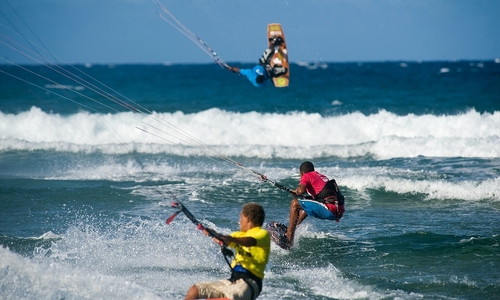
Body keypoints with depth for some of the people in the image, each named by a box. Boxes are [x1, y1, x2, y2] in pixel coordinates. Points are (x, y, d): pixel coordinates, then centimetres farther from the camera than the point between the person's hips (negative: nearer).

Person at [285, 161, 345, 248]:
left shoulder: (306, 176, 5)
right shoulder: (322, 176, 29)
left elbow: (301, 190, -13)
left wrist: (296, 192, 8)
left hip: (329, 209, -8)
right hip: (339, 211, 8)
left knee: (295, 203, 1)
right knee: (306, 207, 32)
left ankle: (289, 239, -5)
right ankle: (290, 229, 36)